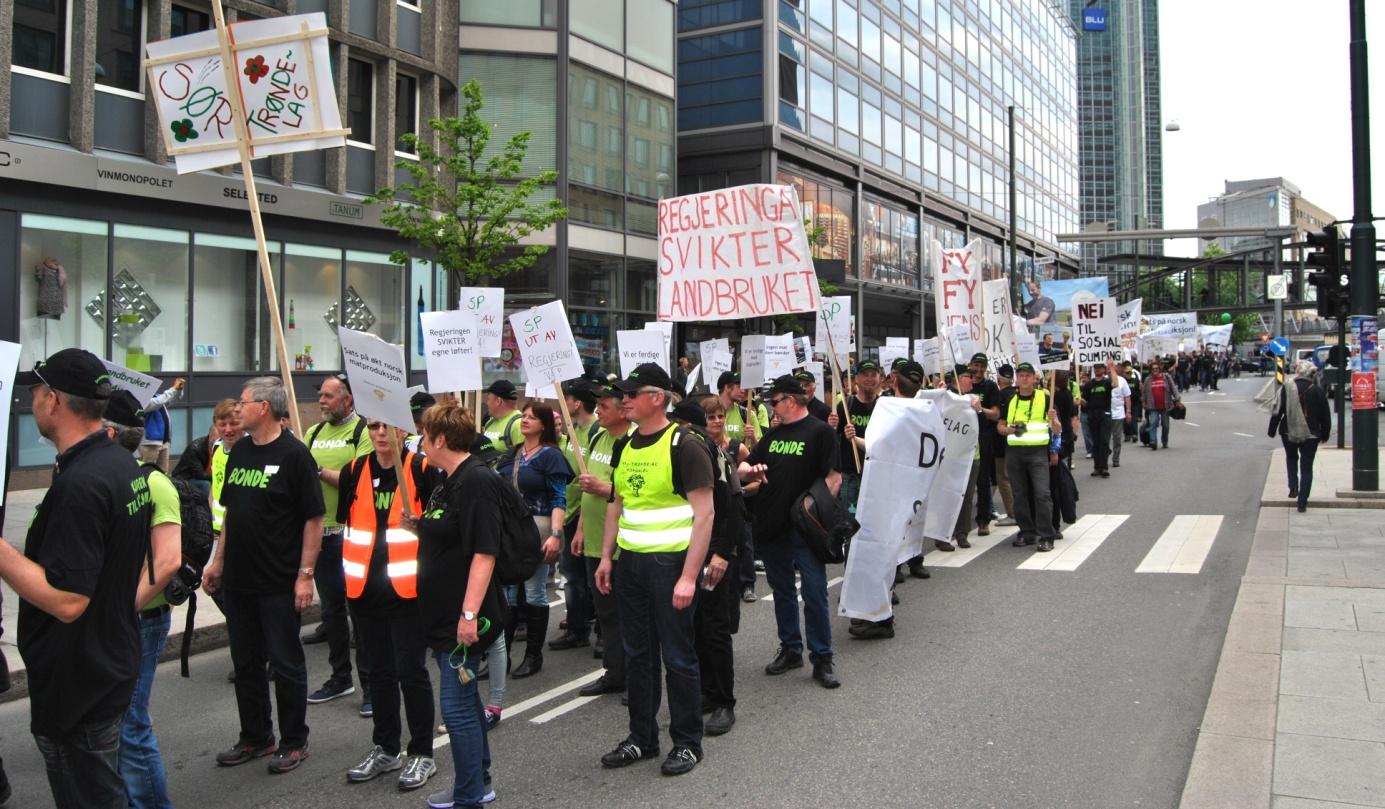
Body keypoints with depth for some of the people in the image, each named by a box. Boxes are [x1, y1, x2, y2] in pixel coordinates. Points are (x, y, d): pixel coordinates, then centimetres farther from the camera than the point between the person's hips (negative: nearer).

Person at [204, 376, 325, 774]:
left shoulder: (294, 455, -12)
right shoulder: (239, 451, 10)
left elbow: (314, 518, -13)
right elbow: (230, 512, 19)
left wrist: (305, 574, -16)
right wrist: (218, 560, 15)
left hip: (279, 582, -7)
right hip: (238, 578, 7)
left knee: (285, 663, 4)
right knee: (246, 662, 15)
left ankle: (294, 742, 17)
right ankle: (255, 737, 29)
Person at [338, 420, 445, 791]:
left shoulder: (423, 469, -8)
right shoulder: (354, 471, 6)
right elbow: (347, 523, 16)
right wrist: (351, 572, 13)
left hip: (408, 589, -5)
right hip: (365, 589, 5)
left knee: (411, 670, 1)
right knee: (378, 671, 15)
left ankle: (422, 753, 15)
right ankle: (385, 749, 29)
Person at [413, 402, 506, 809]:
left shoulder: (477, 481, -19)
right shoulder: (450, 481, 13)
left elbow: (484, 552, -25)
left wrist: (470, 613, -27)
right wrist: (417, 524, 12)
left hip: (462, 616, -11)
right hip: (444, 612, 11)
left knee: (457, 705, -4)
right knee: (464, 697, 19)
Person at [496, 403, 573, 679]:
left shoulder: (551, 455, -5)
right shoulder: (512, 454, 13)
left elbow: (559, 500, -10)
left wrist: (555, 534, -20)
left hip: (537, 527, -6)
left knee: (534, 593, 2)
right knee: (505, 592, 6)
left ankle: (533, 656, 15)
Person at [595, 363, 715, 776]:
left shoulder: (684, 446, -12)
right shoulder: (624, 447, 9)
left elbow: (704, 514, -16)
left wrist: (689, 576, -20)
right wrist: (606, 557, 12)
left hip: (669, 563, -7)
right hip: (629, 563, 7)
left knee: (678, 656, 3)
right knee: (637, 653, 14)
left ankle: (687, 743, 19)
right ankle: (642, 737, 28)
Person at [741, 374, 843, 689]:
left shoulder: (820, 432, -5)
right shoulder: (773, 434, 15)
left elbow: (834, 477, -11)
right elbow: (744, 468, 18)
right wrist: (750, 469, -6)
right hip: (771, 526, 7)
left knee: (815, 593, -3)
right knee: (782, 591, 14)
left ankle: (821, 660, 6)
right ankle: (790, 650, 27)